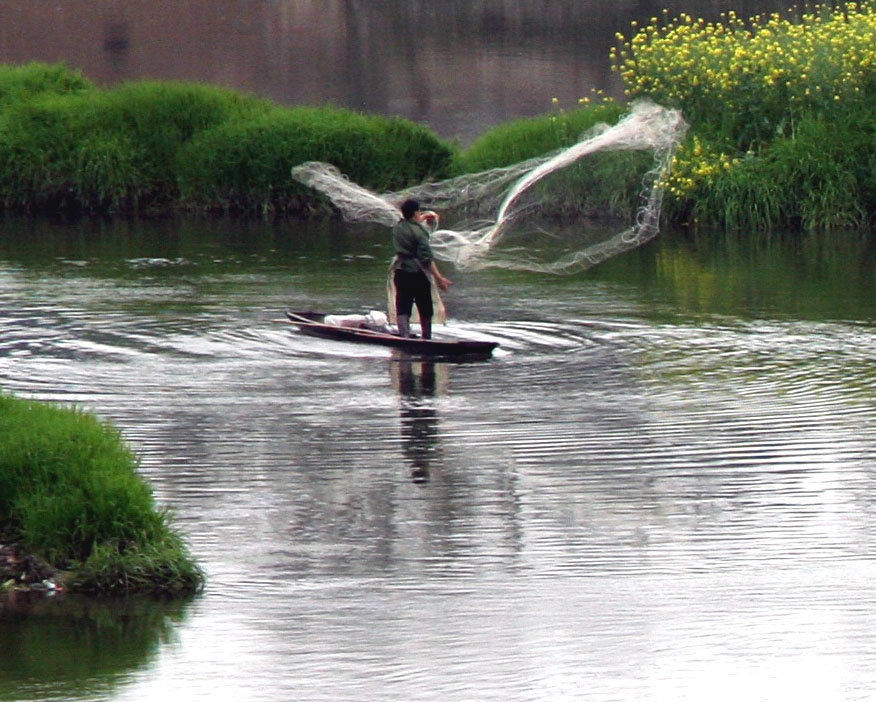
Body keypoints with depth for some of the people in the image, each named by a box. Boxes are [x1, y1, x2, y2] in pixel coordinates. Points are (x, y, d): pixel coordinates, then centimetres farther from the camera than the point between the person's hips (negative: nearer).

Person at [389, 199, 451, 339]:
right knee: (425, 310, 13)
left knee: (402, 309, -2)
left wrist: (426, 216, 48)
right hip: (418, 274, -5)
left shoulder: (398, 227, 5)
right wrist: (438, 277, -22)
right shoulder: (419, 232, -14)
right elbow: (426, 258, -21)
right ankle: (427, 337, 23)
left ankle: (404, 335, -18)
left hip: (400, 272, 5)